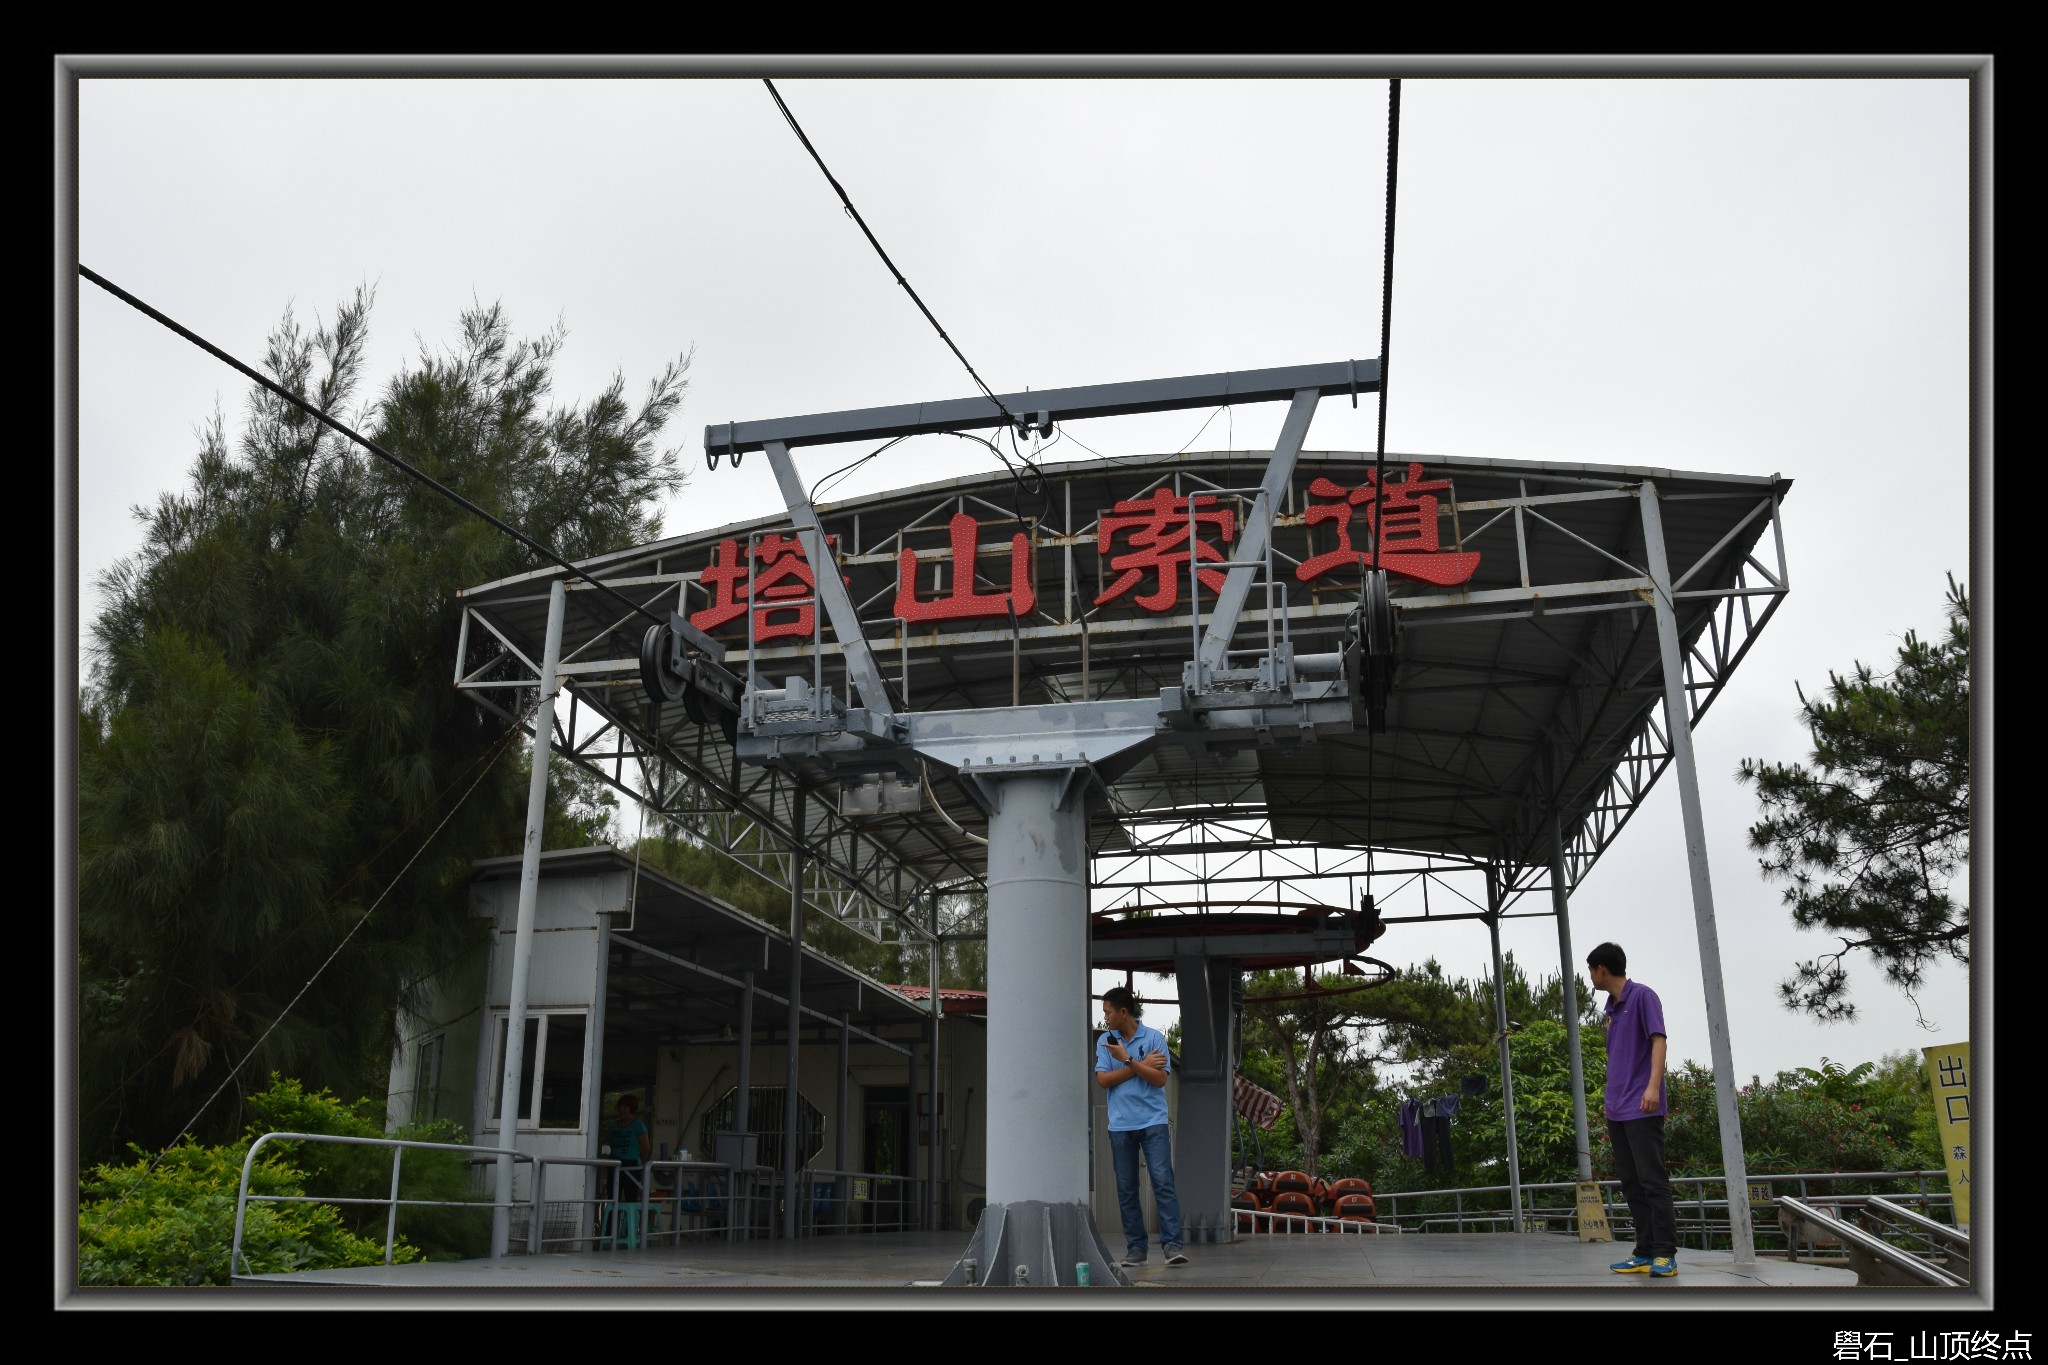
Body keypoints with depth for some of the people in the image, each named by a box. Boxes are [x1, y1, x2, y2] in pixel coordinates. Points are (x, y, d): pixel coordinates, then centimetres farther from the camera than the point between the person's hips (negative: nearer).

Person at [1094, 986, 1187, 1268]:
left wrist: (1127, 1060, -16)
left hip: (1153, 1122, -3)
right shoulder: (1105, 1041, 6)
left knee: (1163, 1182, -10)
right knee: (1126, 1189, 4)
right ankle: (1135, 1249, 10)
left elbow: (1160, 1078, -10)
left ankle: (1172, 1245, -9)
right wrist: (1143, 1065, -9)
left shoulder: (1154, 1038, -2)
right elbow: (1103, 1080, -4)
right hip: (1120, 1125, 3)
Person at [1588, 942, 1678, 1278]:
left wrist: (1654, 1086, -25)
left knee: (1653, 1180, -8)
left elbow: (1658, 1040, -13)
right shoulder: (1611, 1009, 18)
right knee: (1631, 1184, 7)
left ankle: (1666, 1254, -5)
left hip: (1642, 1109, -8)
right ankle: (1645, 1253, 9)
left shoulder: (1642, 996, -5)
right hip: (1617, 1111, 8)